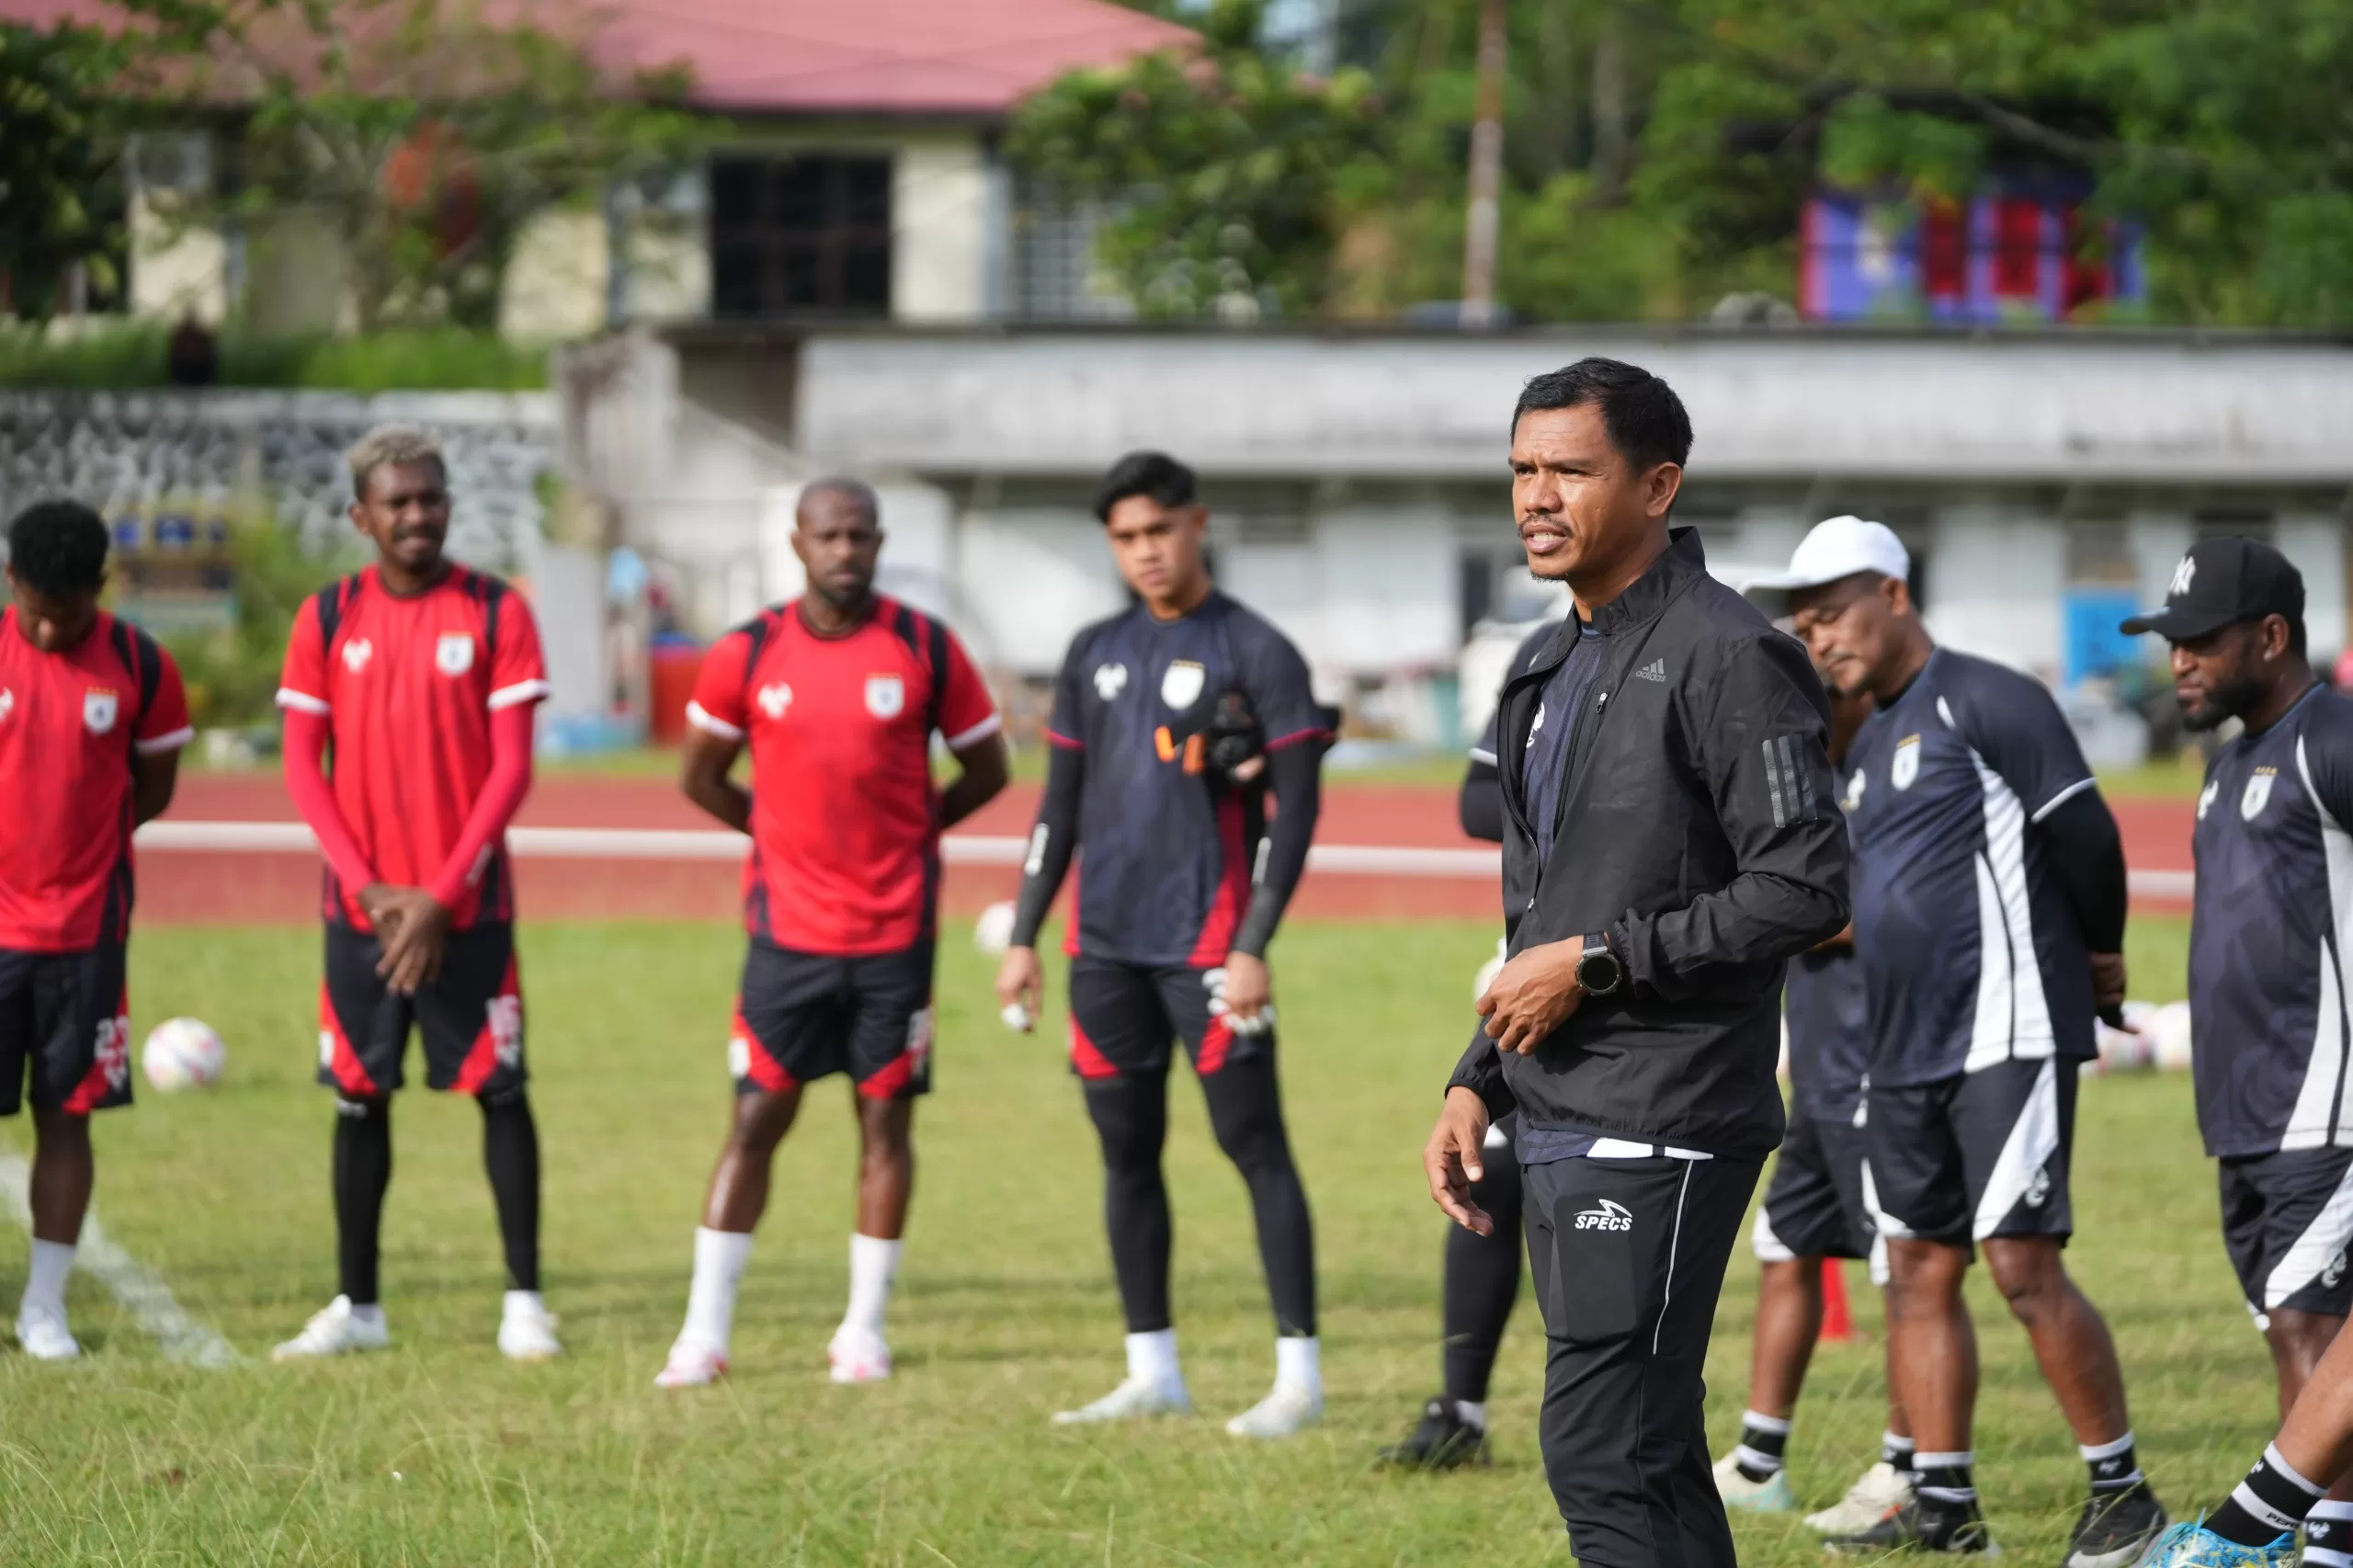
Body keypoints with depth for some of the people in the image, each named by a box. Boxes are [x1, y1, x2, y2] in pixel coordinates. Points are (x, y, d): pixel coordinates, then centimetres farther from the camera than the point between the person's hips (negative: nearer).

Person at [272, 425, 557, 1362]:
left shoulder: (495, 613, -3)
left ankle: (523, 1301, 4)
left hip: (467, 906, -2)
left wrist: (441, 896, -13)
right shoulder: (326, 618, 3)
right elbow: (302, 767, 2)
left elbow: (510, 767, -6)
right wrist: (371, 887, -10)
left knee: (499, 1090, -2)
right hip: (360, 902, 2)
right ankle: (356, 1305, 13)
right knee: (359, 1097, 6)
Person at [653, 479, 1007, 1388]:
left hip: (896, 930, 0)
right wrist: (783, 832, 8)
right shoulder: (748, 655, -1)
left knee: (886, 1117, 4)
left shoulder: (925, 649, -2)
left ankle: (865, 1330, 13)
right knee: (757, 1118, 0)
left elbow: (986, 768, 8)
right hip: (789, 928, 0)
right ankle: (704, 1332, 4)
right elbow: (701, 774, 12)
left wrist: (906, 833, 4)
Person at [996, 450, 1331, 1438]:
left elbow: (1296, 809, -7)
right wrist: (1023, 939, 12)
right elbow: (1060, 806, 18)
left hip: (1207, 943, -6)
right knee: (1126, 1153, 8)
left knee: (1255, 1144, -6)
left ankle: (1299, 1374, -5)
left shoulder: (1255, 653, -3)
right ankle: (1152, 1374, 15)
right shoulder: (1095, 655, 13)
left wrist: (1254, 947, -15)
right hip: (1106, 945, 6)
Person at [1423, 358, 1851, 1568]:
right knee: (1649, 1459, 11)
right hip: (1561, 1129, 9)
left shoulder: (1726, 657, -12)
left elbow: (1803, 891, -18)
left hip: (1662, 1132, -9)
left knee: (1599, 1455, -14)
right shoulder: (1553, 674, 17)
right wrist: (1477, 1083, 14)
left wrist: (1598, 961, -16)